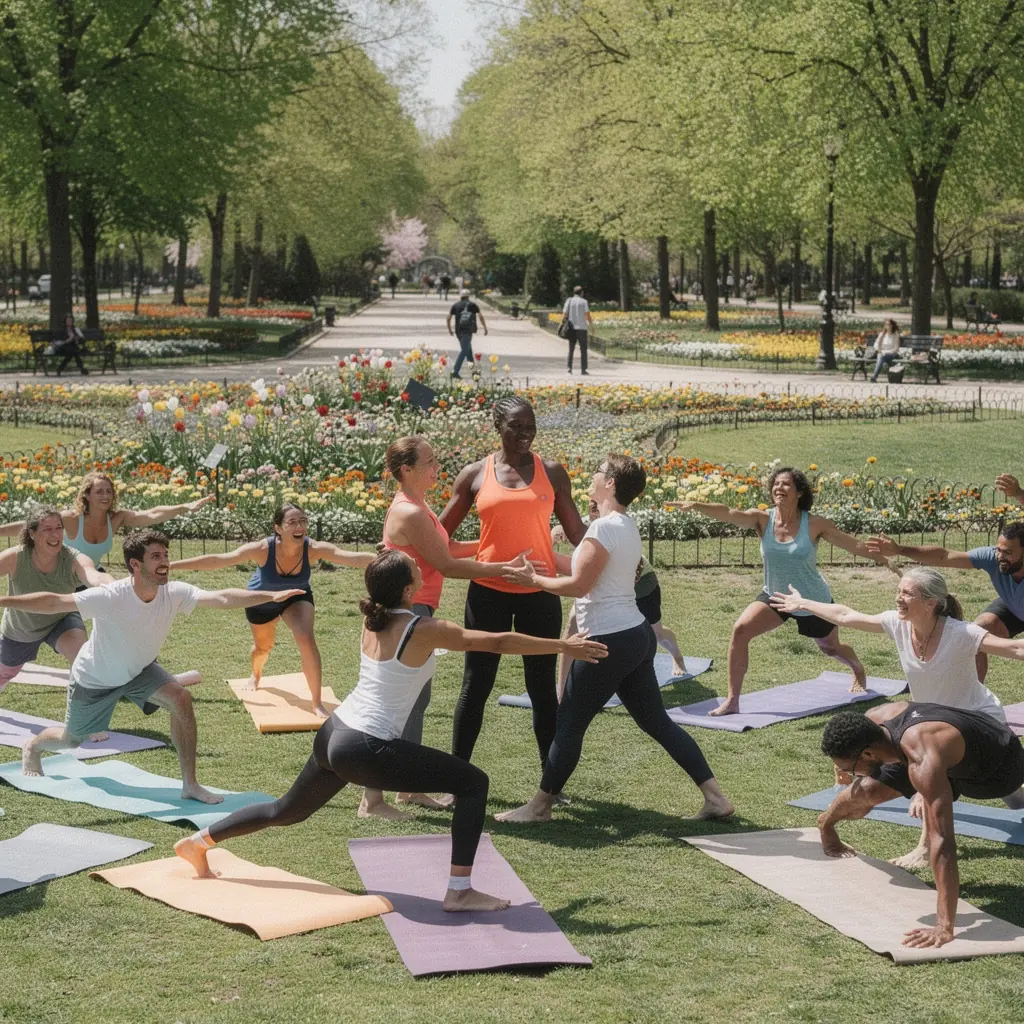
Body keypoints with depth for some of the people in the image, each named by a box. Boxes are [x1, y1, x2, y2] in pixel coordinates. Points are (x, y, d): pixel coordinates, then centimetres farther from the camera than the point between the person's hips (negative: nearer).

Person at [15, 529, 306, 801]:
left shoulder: (175, 593, -24)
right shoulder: (110, 597, -37)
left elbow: (221, 598, -33)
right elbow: (53, 603, -38)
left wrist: (270, 596, -43)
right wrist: (4, 601, -47)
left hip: (139, 670, 3)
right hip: (94, 678, -3)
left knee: (180, 699, -24)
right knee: (70, 740, 15)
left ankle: (190, 786, -15)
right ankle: (31, 747, 53)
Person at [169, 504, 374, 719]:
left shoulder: (314, 549, -35)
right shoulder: (262, 549, -38)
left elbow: (354, 558, -46)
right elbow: (217, 560, -37)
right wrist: (172, 566, -39)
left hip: (296, 597, 0)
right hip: (261, 599, 0)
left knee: (306, 639, -25)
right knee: (263, 646, 22)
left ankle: (317, 703, -12)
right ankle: (256, 676, 60)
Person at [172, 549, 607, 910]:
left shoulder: (372, 621, 6)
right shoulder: (422, 631, -15)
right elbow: (499, 642, -12)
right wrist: (564, 645, -5)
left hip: (334, 734, 8)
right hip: (367, 751, -8)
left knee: (288, 811, 30)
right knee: (473, 783, -3)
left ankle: (198, 841, 38)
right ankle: (460, 891, -5)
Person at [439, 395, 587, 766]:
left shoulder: (552, 472, 3)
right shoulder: (475, 475, 2)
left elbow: (576, 531, 3)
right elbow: (440, 533, 9)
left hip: (540, 593, 0)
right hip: (488, 592, 0)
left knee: (542, 687, 8)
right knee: (476, 685, 6)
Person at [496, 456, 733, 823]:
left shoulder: (604, 527, -15)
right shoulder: (628, 527, 14)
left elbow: (578, 585, -18)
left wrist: (534, 579, -4)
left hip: (610, 641, -9)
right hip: (636, 634, 9)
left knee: (569, 724, 2)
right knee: (657, 722, 12)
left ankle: (540, 806, 12)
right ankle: (714, 796, 10)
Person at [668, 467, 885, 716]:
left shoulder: (815, 525, -19)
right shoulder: (763, 520, -17)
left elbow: (854, 545, -9)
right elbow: (728, 514, -34)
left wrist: (883, 558, -9)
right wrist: (697, 506, -50)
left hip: (813, 601, -1)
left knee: (831, 649, 22)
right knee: (741, 630, -23)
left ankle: (859, 671, 60)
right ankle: (732, 701, -14)